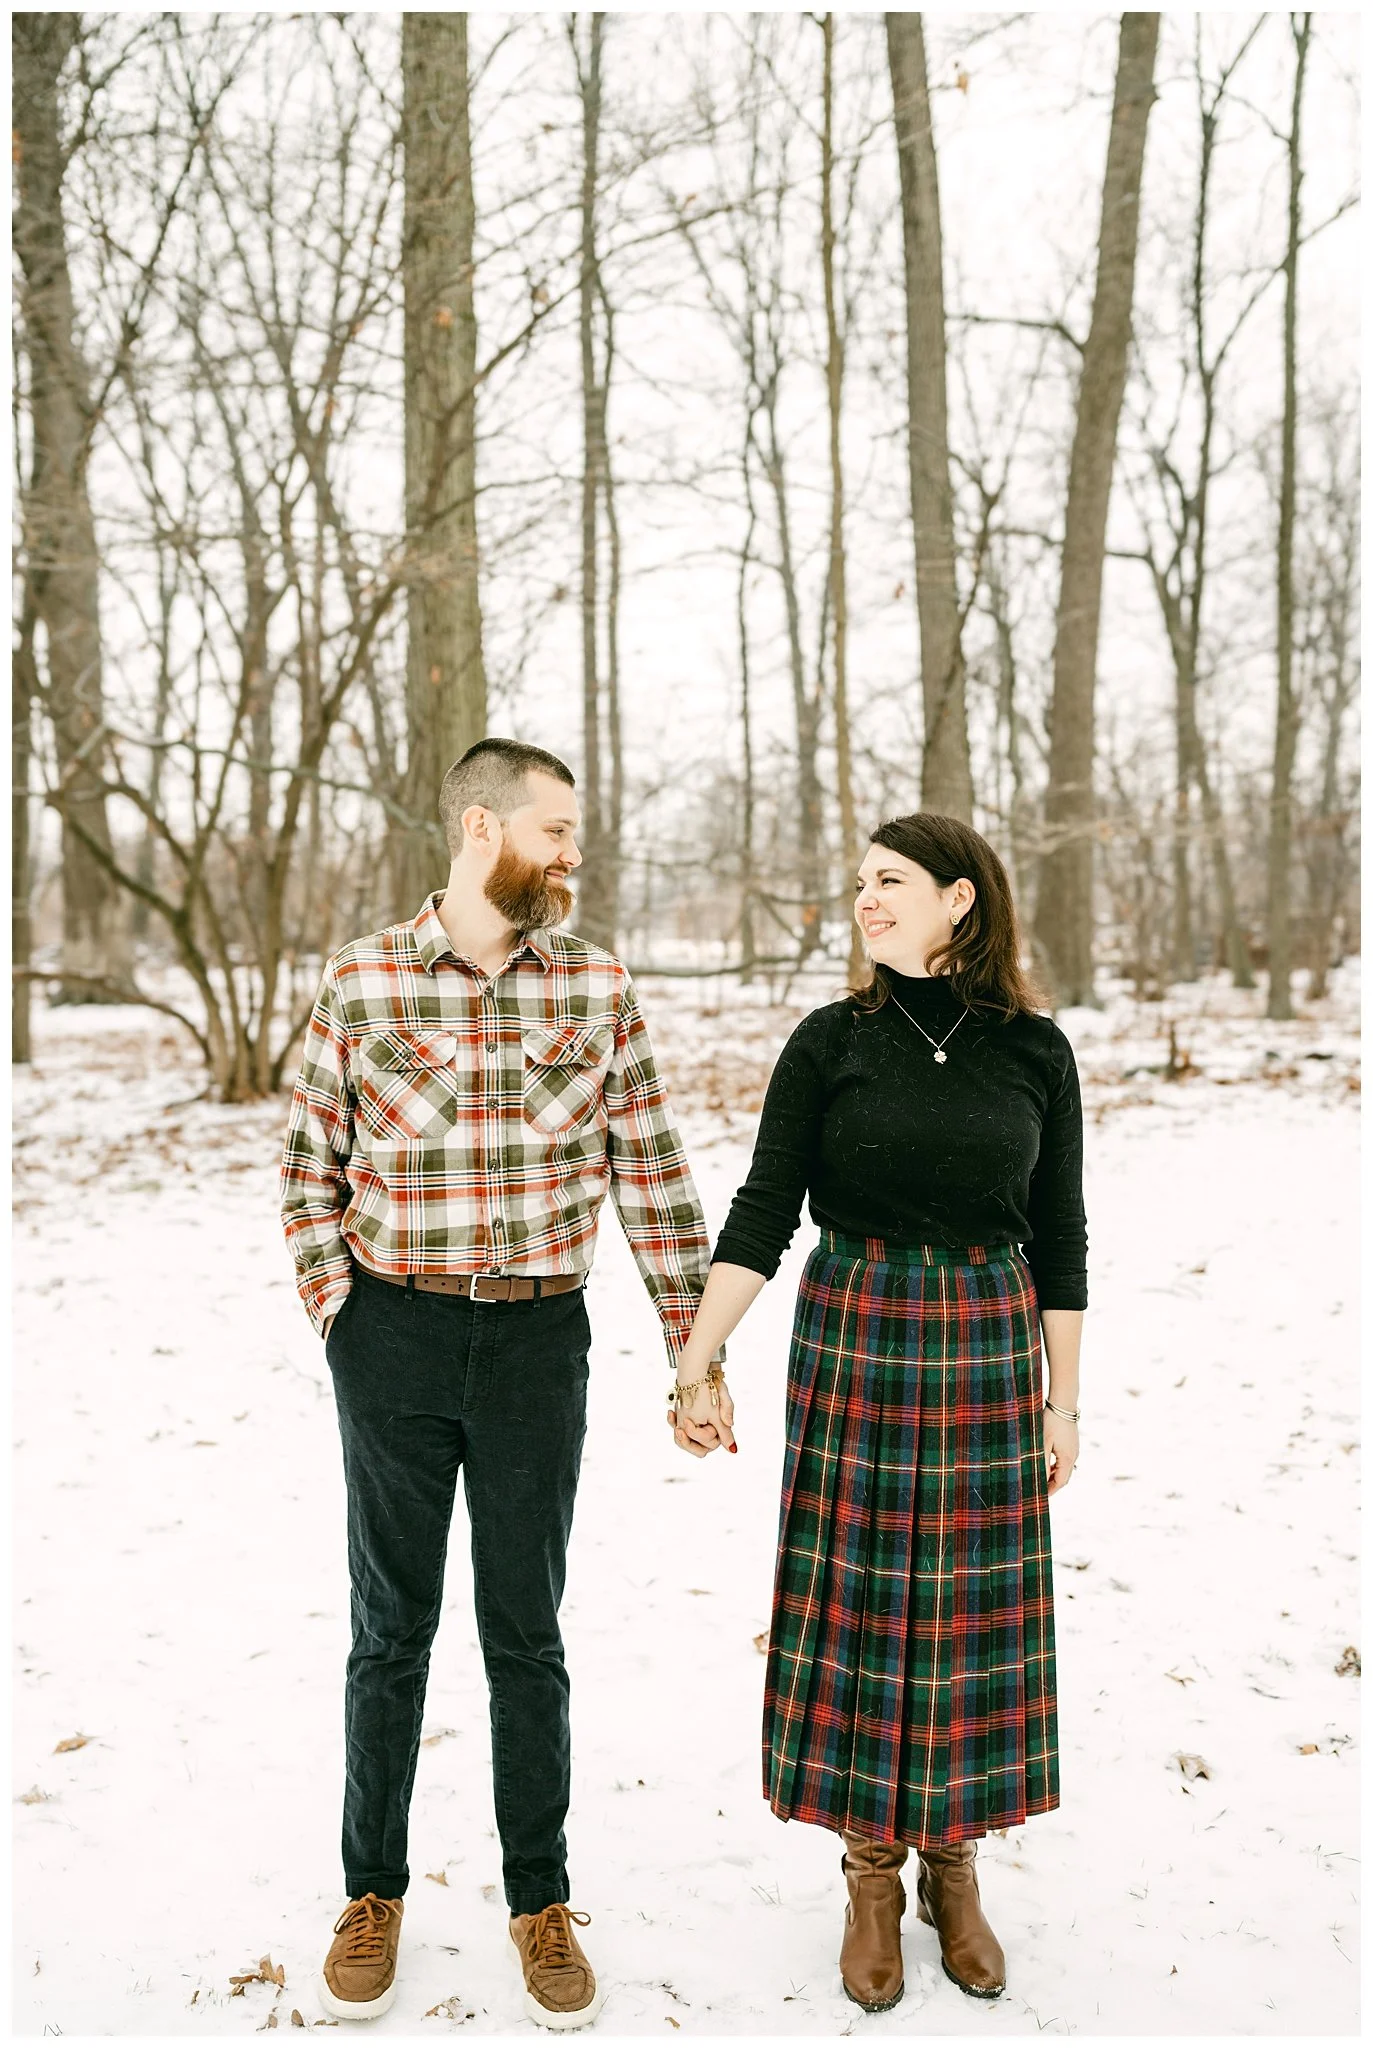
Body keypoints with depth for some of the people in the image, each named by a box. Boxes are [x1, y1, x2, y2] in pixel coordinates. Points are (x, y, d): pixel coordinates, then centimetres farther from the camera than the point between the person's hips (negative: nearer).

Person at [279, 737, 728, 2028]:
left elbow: (652, 1179, 1)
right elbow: (310, 1173, 3)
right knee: (392, 1628, 13)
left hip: (539, 1339, 1)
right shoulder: (360, 982, -4)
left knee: (525, 1632, 11)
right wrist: (342, 1324, -3)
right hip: (395, 1339, 0)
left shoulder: (596, 987, -1)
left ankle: (541, 1901, 29)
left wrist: (698, 1353, 0)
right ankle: (373, 1892, 32)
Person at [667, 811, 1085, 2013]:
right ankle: (872, 1878, 26)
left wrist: (1062, 1400, 5)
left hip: (987, 1349, 1)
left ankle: (954, 1867, 30)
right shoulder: (831, 1043, -3)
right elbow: (760, 1216, -5)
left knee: (972, 1608, 9)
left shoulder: (1035, 1053, 0)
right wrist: (696, 1363, -13)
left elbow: (1060, 1238, 4)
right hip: (853, 1341, -1)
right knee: (857, 1601, 6)